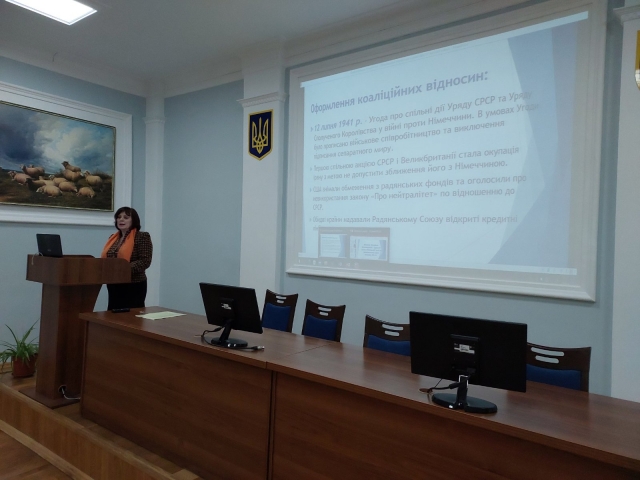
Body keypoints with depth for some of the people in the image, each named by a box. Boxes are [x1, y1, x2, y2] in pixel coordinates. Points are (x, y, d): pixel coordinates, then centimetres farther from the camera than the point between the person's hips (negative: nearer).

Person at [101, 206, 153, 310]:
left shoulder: (142, 237, -7)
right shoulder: (113, 238, 14)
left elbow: (145, 261, -15)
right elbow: (105, 258, 20)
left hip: (133, 286, -6)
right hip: (114, 286, 7)